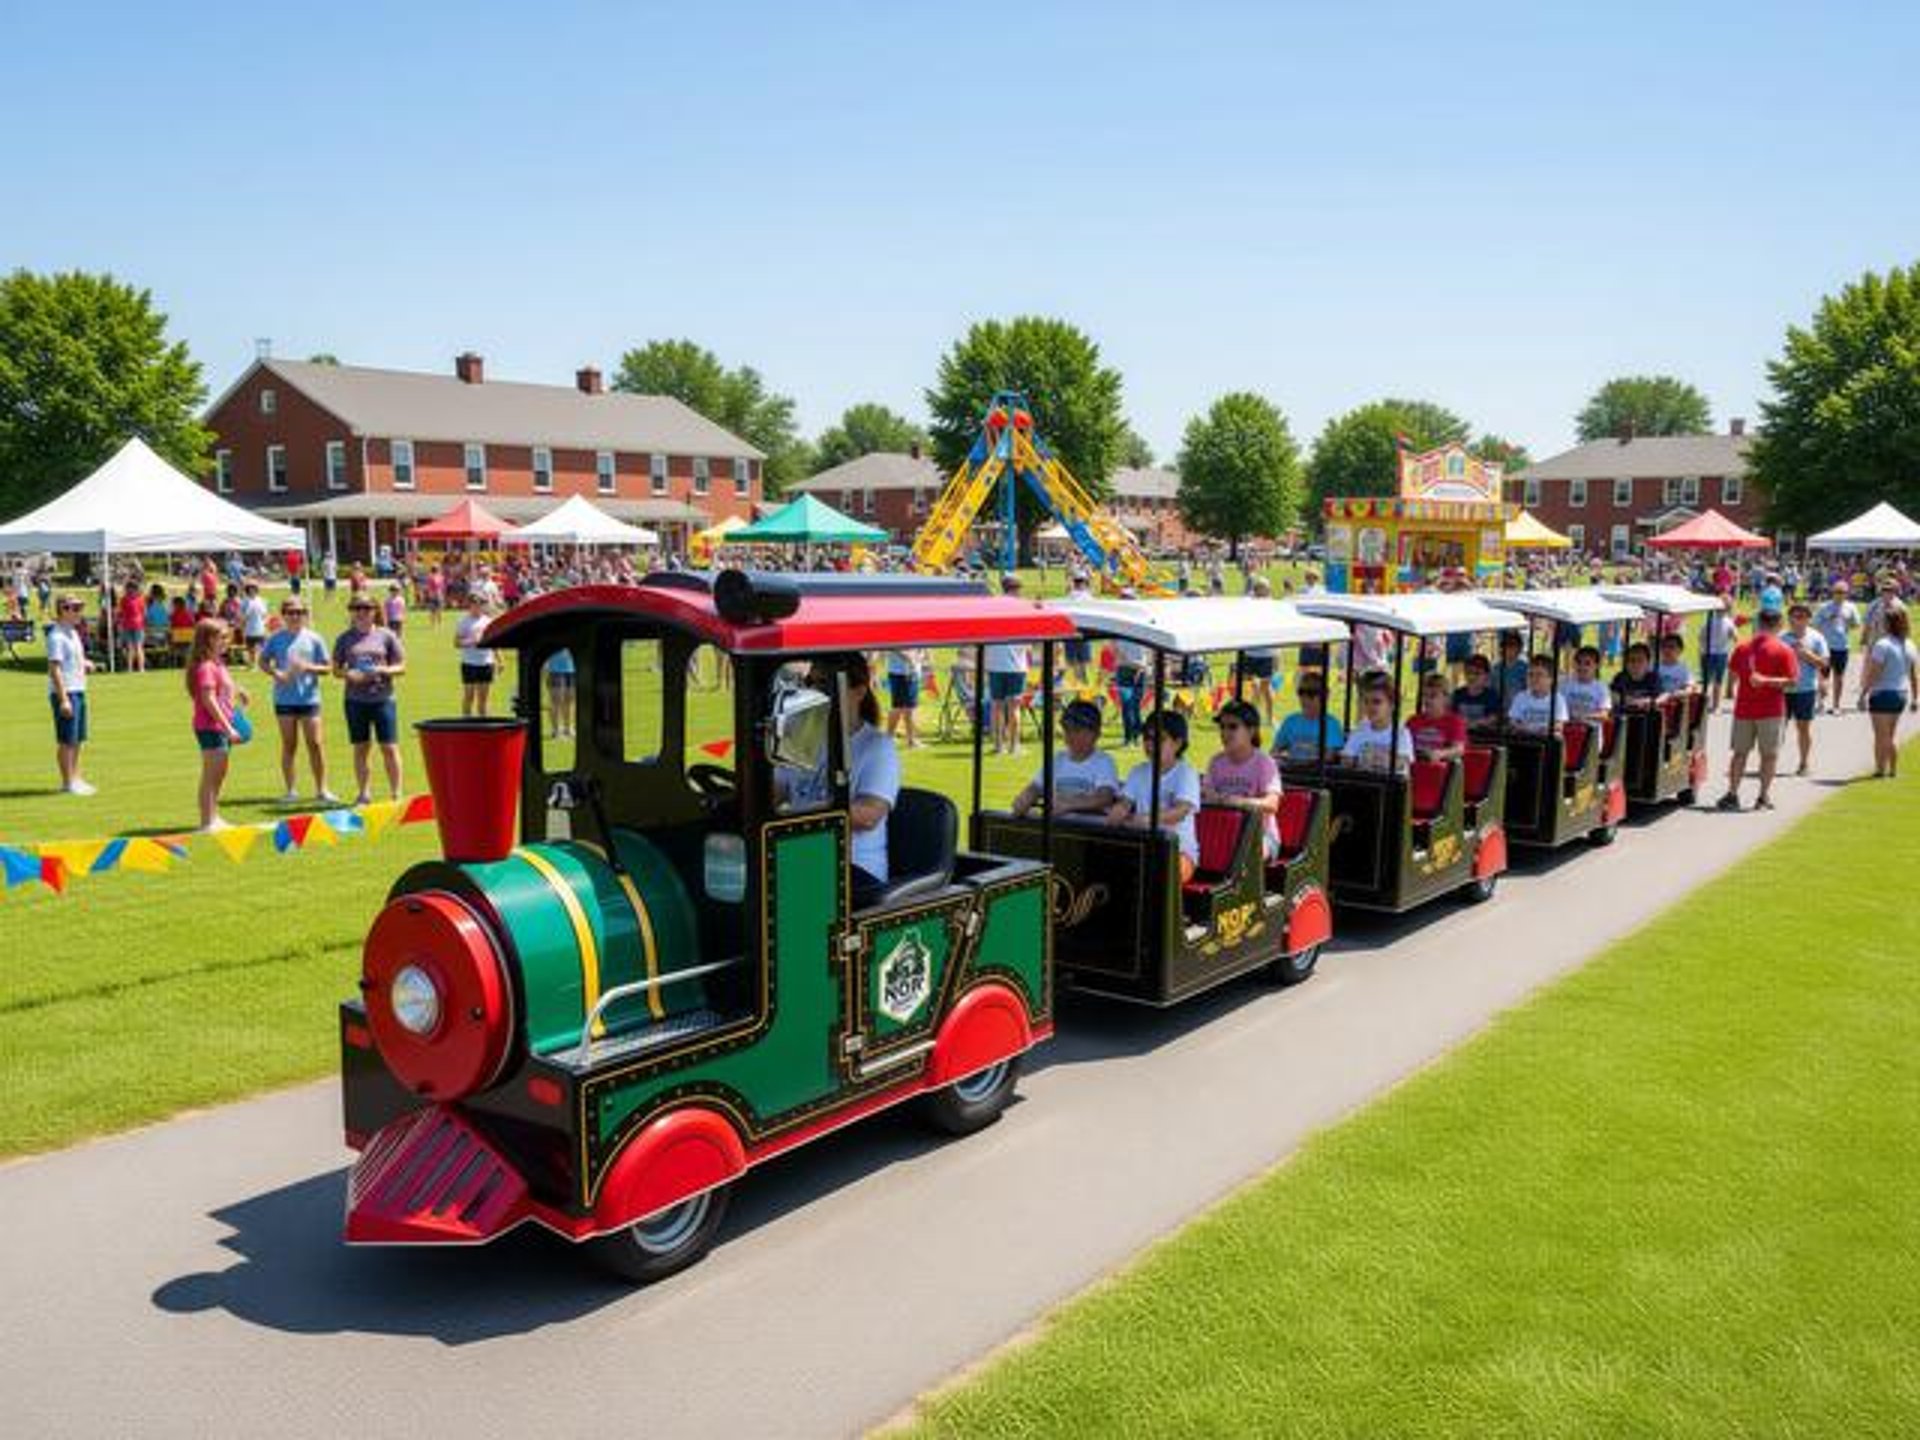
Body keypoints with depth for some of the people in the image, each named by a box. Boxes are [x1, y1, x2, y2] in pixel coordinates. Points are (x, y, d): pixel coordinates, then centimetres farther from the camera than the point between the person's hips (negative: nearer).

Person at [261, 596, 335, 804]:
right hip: (284, 699, 0)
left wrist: (309, 667, -15)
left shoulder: (313, 639, 2)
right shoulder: (276, 638, 2)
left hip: (309, 698, 0)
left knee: (315, 743, -1)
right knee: (289, 745, 7)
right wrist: (275, 672, -10)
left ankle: (321, 789, 8)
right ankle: (290, 790, 16)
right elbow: (263, 661, 9)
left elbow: (326, 667, 4)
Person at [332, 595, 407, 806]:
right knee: (360, 748, 8)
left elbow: (401, 667, 4)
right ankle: (364, 794, 17)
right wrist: (349, 674, -11)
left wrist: (381, 670, -14)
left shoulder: (386, 635, 3)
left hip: (383, 699, -2)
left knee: (389, 748, -2)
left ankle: (396, 794, 5)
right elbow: (336, 669, 9)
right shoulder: (345, 638, 7)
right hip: (355, 700, 2)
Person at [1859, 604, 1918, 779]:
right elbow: (1914, 674, 10)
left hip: (1883, 694, -7)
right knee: (1890, 737, 18)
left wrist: (1863, 694, -14)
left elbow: (1873, 674, -18)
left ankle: (1880, 771, 2)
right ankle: (1892, 770, 22)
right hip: (1902, 694, 7)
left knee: (1881, 736, 0)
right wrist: (1915, 697, 15)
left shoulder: (1882, 645, -16)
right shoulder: (1909, 645, 6)